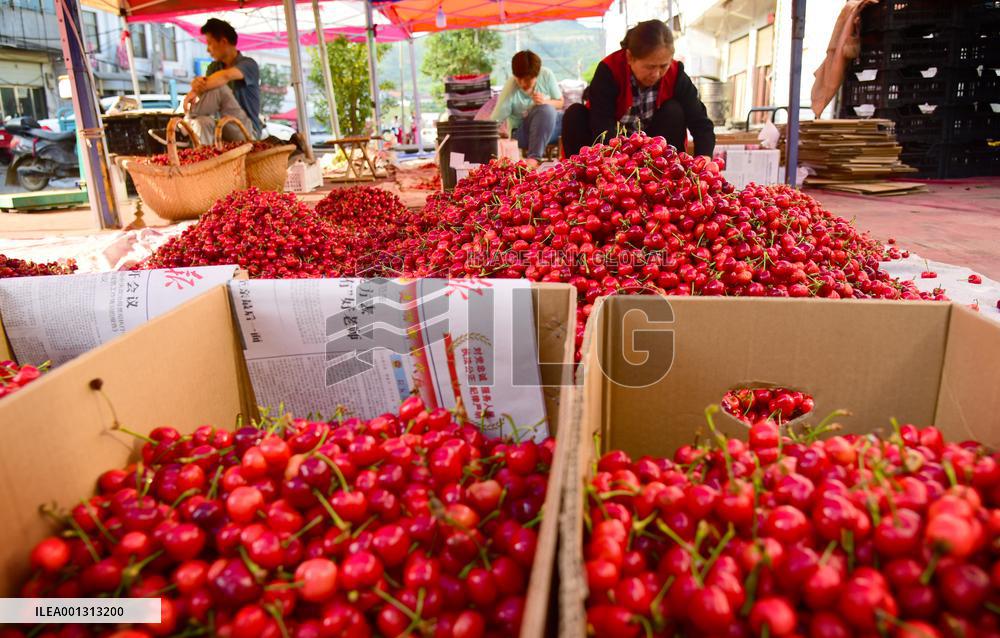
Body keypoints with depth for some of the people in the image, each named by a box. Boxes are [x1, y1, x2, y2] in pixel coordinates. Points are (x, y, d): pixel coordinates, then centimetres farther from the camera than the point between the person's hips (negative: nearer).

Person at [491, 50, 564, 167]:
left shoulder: (546, 75, -11)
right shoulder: (509, 91, -21)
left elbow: (560, 102, 2)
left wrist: (546, 102, -18)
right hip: (521, 132, -5)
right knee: (545, 109, -33)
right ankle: (534, 157, -34)